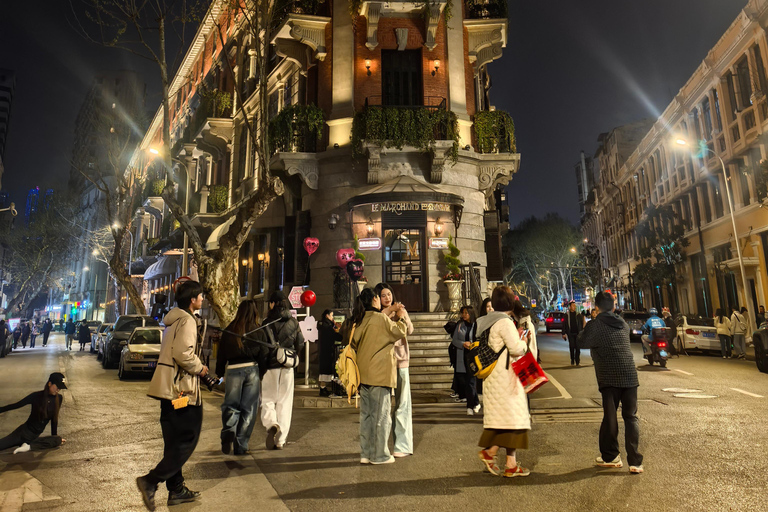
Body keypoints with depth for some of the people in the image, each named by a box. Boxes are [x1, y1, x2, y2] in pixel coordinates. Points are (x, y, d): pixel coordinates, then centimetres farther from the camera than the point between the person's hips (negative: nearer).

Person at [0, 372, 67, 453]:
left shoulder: (59, 399, -3)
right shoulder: (36, 396, -10)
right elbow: (16, 405, 0)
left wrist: (54, 436, 12)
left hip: (35, 436, 2)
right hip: (24, 431, -2)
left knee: (58, 440, -25)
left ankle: (29, 446, -26)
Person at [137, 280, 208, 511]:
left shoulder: (173, 320, 16)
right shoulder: (187, 321, -14)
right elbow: (182, 353, -27)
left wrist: (196, 367, 16)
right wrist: (199, 368, -11)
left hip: (169, 388, 10)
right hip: (181, 388, -10)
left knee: (175, 441, 14)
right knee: (187, 440, -1)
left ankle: (176, 490, 23)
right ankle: (151, 481, -6)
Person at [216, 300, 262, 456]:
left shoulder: (229, 330, 4)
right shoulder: (258, 330, 0)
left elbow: (221, 354, 9)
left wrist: (220, 372, 19)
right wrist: (262, 373, 12)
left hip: (233, 370, 0)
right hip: (252, 369, 0)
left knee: (230, 405, 14)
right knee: (248, 408, 7)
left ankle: (228, 430, -12)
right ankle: (241, 446, 11)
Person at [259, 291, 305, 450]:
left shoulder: (267, 323, -6)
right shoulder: (293, 323, 2)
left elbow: (263, 347, -9)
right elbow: (300, 344, 5)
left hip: (270, 367, -2)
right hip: (287, 367, 2)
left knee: (267, 400, 11)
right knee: (285, 402, 9)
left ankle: (271, 424, -18)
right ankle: (280, 440, 11)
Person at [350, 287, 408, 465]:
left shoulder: (359, 321, 8)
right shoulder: (380, 318, -13)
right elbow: (400, 332, -3)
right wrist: (400, 318, 14)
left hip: (364, 373, 7)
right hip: (380, 373, -7)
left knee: (366, 414, 13)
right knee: (381, 414, 2)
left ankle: (366, 453, 19)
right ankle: (379, 455, 9)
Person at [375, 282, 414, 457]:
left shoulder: (400, 310, 8)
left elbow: (410, 331, -8)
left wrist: (403, 317, -25)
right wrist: (388, 311, -20)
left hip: (400, 360, -1)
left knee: (401, 402, -1)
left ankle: (403, 445, 8)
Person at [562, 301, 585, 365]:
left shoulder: (578, 314, 5)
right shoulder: (567, 315, 3)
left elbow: (582, 323, 7)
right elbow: (564, 324, 4)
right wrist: (564, 333, -1)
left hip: (577, 333, 0)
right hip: (570, 333, 0)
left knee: (577, 347, -2)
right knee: (572, 347, 4)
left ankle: (577, 361, 3)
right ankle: (572, 361, 15)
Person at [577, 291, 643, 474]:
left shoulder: (595, 326, -8)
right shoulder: (623, 324, 10)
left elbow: (582, 343, -4)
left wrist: (585, 328, 13)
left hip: (609, 378, -4)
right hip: (630, 375, 4)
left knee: (610, 416, 7)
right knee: (631, 417, 8)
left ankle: (610, 456, 18)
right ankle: (635, 461, 5)